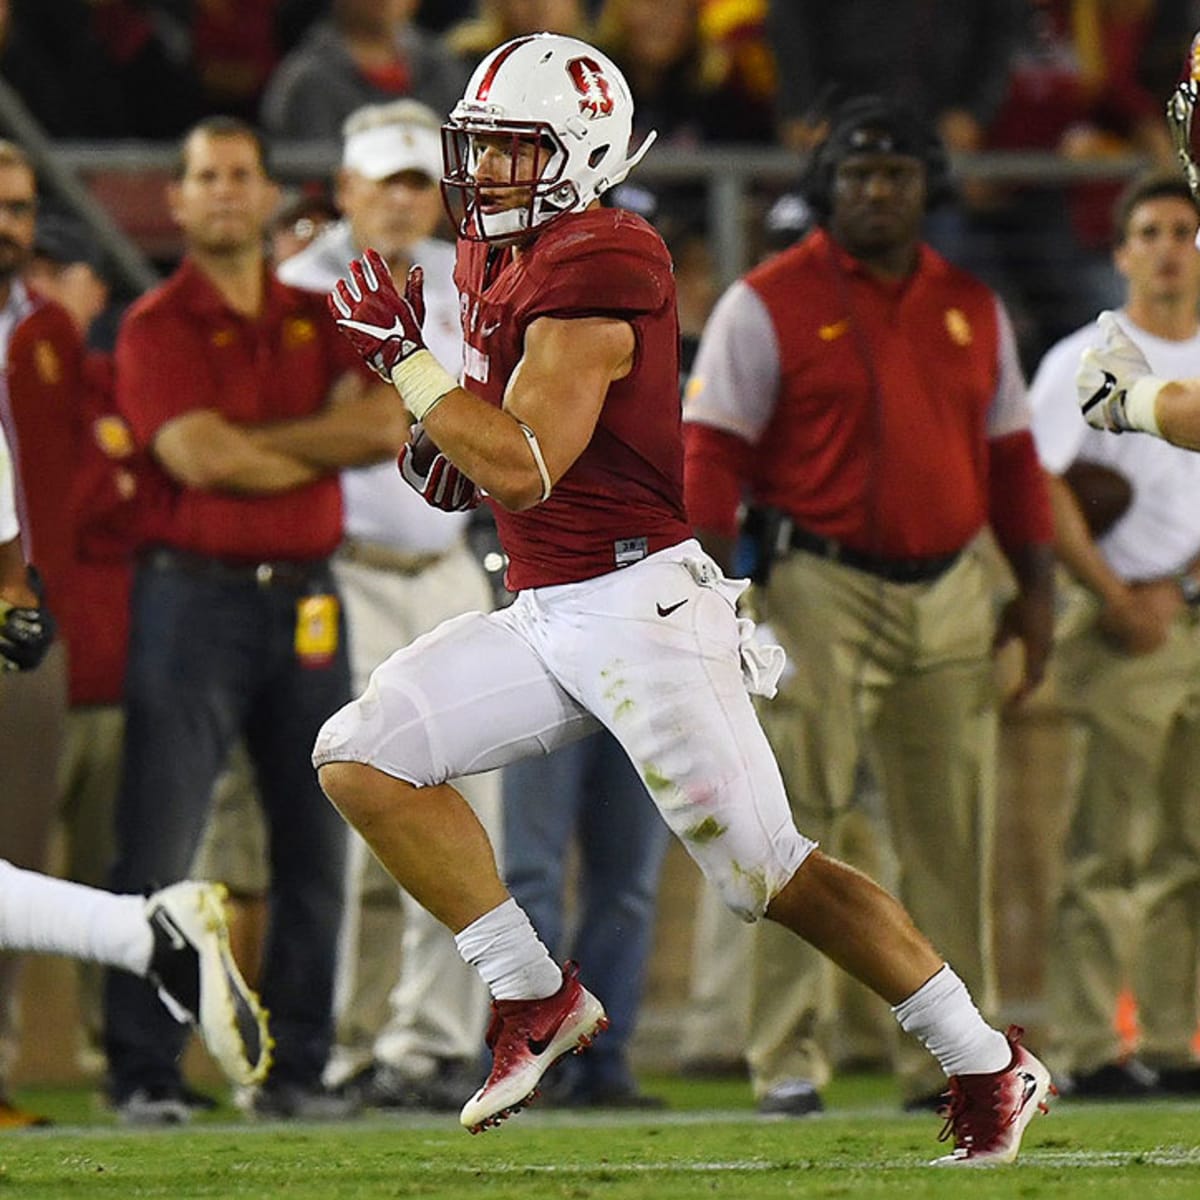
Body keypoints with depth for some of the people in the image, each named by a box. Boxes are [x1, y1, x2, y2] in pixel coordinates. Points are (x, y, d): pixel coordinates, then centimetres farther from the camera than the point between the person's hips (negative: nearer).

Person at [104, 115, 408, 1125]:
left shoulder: (320, 319, 13)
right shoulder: (158, 326, -2)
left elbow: (386, 422, -2)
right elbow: (201, 457, -15)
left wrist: (255, 441, -11)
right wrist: (329, 446, -3)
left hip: (304, 597, 5)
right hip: (194, 592, -5)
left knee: (316, 846, 5)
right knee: (160, 847, -8)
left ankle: (297, 1068, 12)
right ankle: (144, 1072, -5)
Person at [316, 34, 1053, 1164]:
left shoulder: (593, 273, -18)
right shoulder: (496, 258, 12)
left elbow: (524, 468, -24)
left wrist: (403, 357, -19)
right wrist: (450, 436, 5)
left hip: (637, 604, -9)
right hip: (542, 618, 9)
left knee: (766, 873, -9)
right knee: (361, 757, -1)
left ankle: (987, 1063, 3)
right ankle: (534, 997, 6)